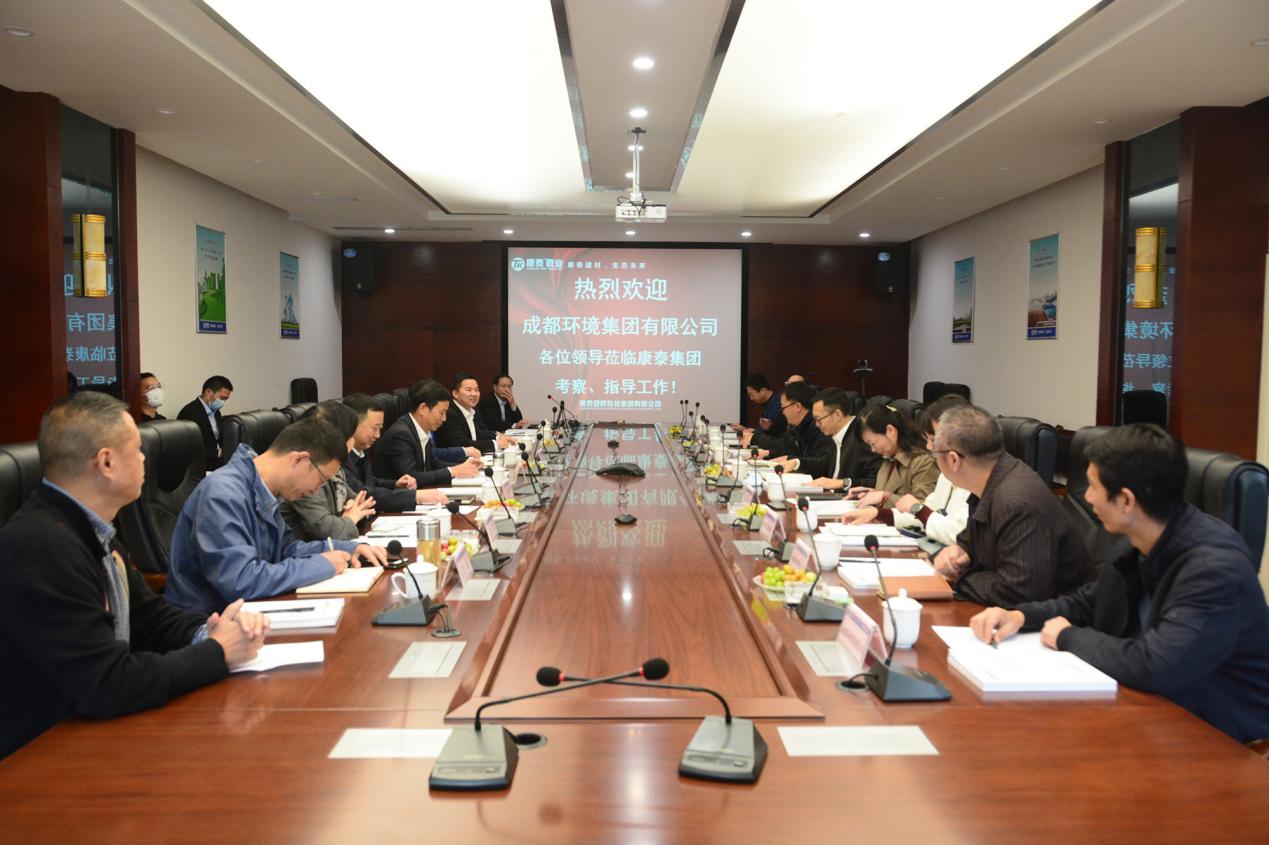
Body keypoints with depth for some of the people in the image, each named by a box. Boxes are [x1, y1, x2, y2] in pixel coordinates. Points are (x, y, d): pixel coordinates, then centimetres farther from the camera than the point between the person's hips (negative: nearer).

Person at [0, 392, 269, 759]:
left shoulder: (87, 528, 3)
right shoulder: (39, 549, -25)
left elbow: (146, 615, 11)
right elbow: (106, 685, -28)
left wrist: (207, 633, -9)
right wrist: (218, 652, -16)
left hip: (92, 724, 8)